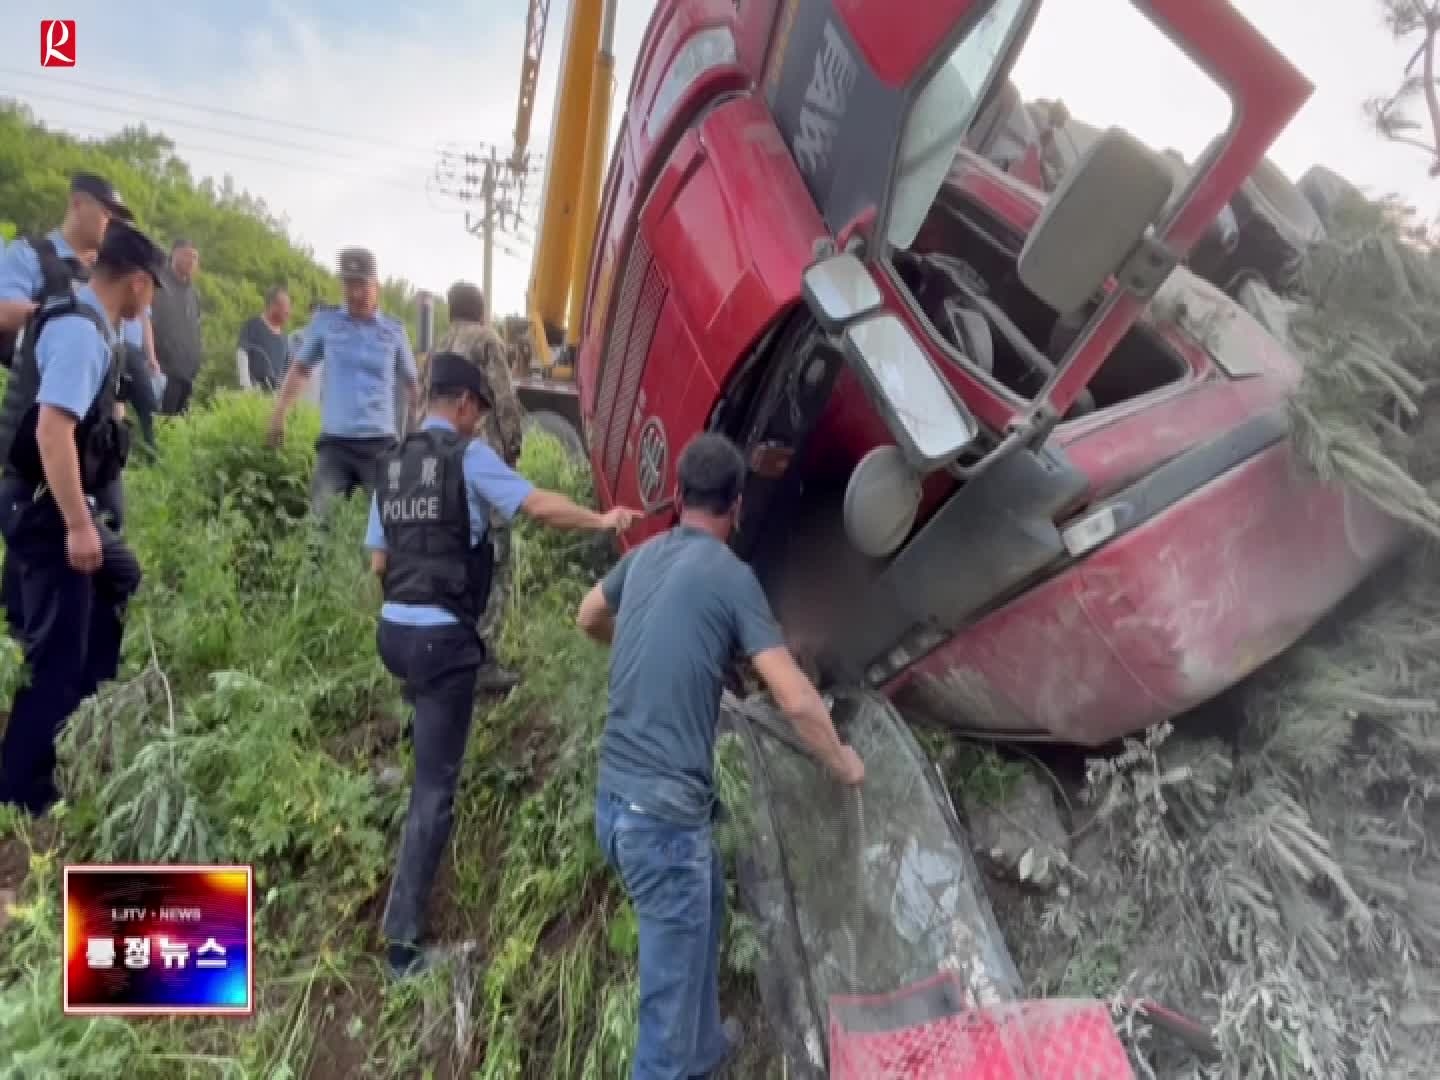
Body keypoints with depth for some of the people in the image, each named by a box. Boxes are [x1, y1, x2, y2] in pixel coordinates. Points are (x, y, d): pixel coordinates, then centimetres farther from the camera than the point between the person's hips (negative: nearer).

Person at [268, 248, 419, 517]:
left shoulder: (394, 331, 3)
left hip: (380, 442, 0)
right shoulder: (325, 323, 3)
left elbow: (412, 384, 12)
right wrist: (278, 415, 8)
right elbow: (300, 369, 13)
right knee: (321, 516, -1)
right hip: (334, 440, 0)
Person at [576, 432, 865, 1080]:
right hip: (663, 808, -8)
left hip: (615, 792, 8)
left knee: (706, 900, 29)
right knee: (672, 981, 5)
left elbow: (589, 618, 27)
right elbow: (796, 701, -15)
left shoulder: (645, 556, 7)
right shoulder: (730, 575, -13)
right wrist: (843, 766, 2)